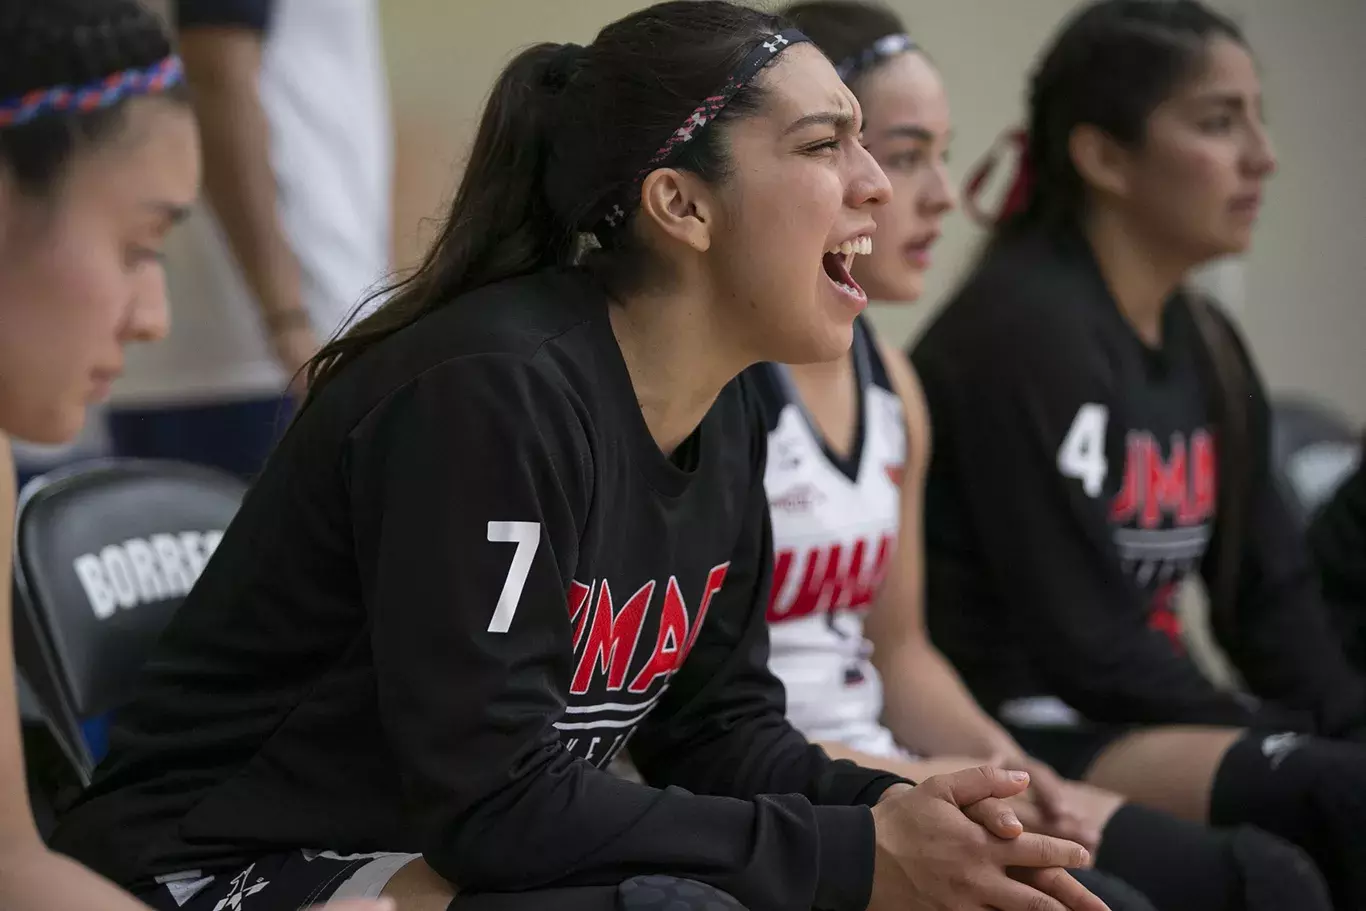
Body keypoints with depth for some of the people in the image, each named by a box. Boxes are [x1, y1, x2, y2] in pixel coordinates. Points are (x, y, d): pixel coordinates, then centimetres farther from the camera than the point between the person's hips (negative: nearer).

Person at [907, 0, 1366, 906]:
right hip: (1012, 733, -9)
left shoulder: (1208, 346, 12)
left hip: (1147, 714, 9)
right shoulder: (1023, 330, -14)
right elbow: (1085, 643, -17)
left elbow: (1274, 605, 12)